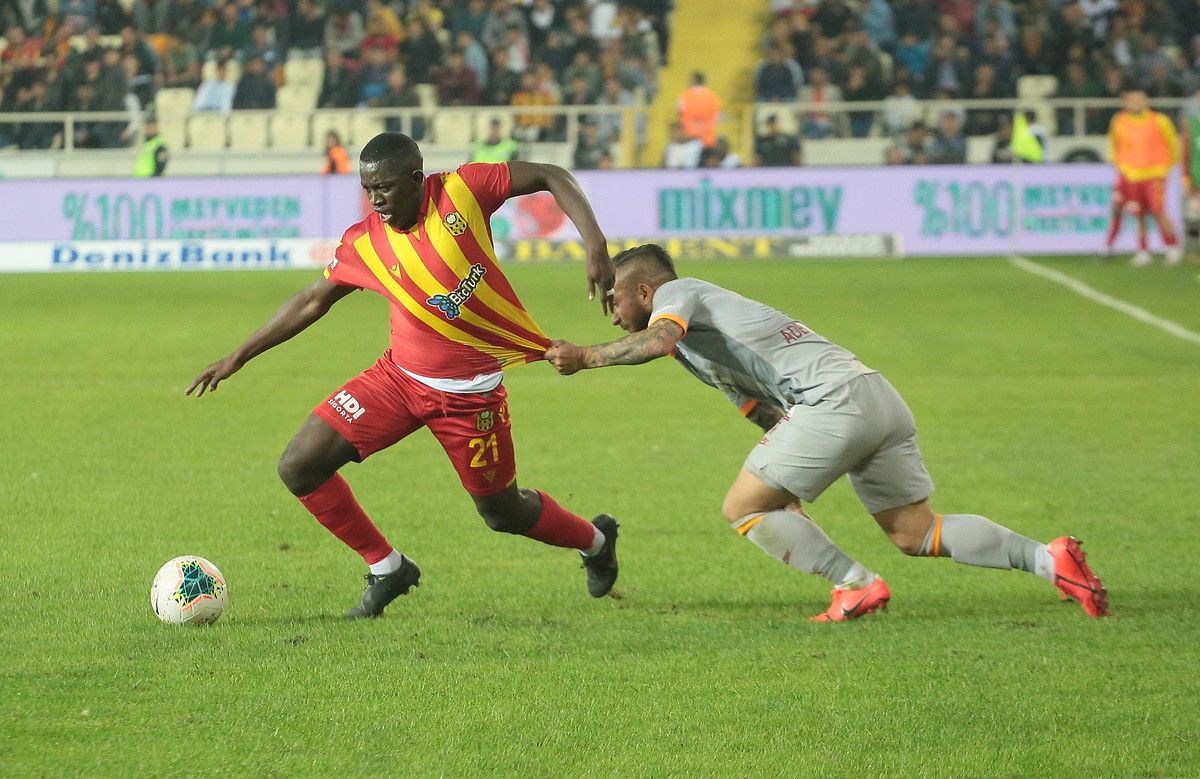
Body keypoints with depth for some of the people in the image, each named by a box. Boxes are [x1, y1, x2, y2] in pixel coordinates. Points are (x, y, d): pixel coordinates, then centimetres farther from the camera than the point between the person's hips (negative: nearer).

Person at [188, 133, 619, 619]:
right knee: (300, 469, -8)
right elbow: (312, 302, 7)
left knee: (503, 513, 9)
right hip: (399, 376, 3)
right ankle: (386, 570, 11)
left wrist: (594, 242, -20)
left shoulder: (463, 191, -15)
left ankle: (595, 540, 42)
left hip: (470, 391, -3)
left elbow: (551, 177, -7)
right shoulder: (363, 245, -8)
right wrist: (238, 357, 8)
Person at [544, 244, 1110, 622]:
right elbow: (768, 410, 32)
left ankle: (856, 586, -3)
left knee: (743, 508, 0)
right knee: (915, 532, 10)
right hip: (878, 396, 10)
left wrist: (587, 356, -11)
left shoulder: (676, 292, 5)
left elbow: (660, 338, -19)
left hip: (834, 400, -10)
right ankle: (1048, 559, -1)